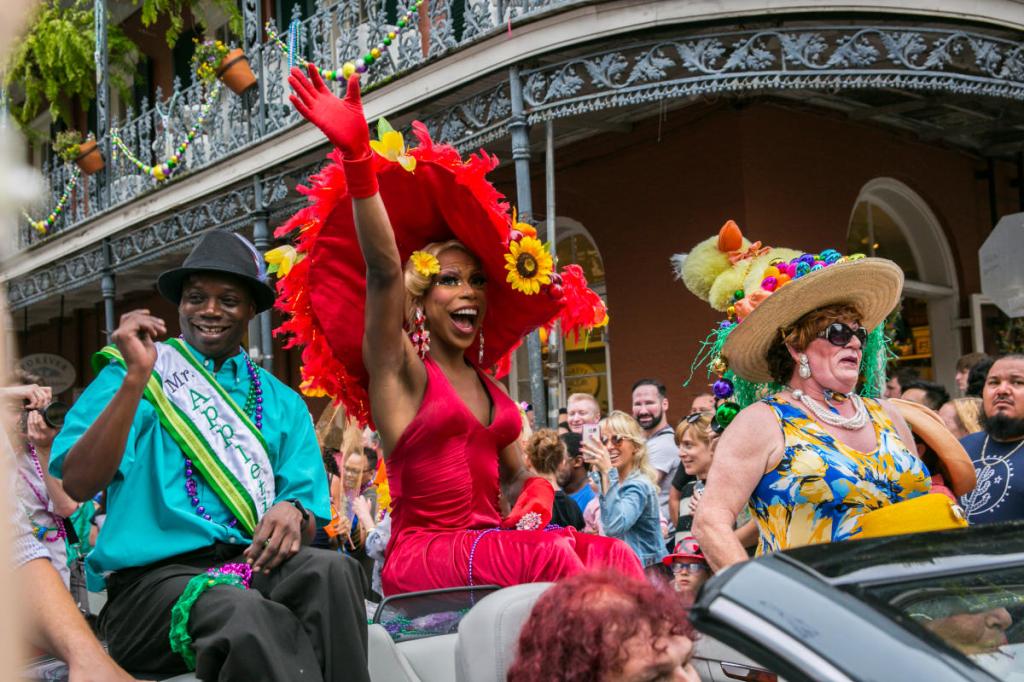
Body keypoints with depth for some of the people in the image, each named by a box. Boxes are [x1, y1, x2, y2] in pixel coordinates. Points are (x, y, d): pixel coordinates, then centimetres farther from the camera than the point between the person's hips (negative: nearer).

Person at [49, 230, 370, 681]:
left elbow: (311, 518, 12)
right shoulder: (126, 377, 10)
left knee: (332, 571, -31)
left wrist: (292, 512, -13)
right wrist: (137, 378, -13)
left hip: (253, 564, 4)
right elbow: (78, 484, -5)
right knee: (243, 613, -38)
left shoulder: (281, 403, 19)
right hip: (152, 578, -4)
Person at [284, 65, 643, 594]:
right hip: (421, 551, -6)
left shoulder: (488, 388, 20)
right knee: (549, 555, -31)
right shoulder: (398, 370, 1)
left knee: (612, 557, -21)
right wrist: (356, 158, -29)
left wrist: (535, 496, 2)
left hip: (490, 543, 6)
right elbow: (383, 269, -15)